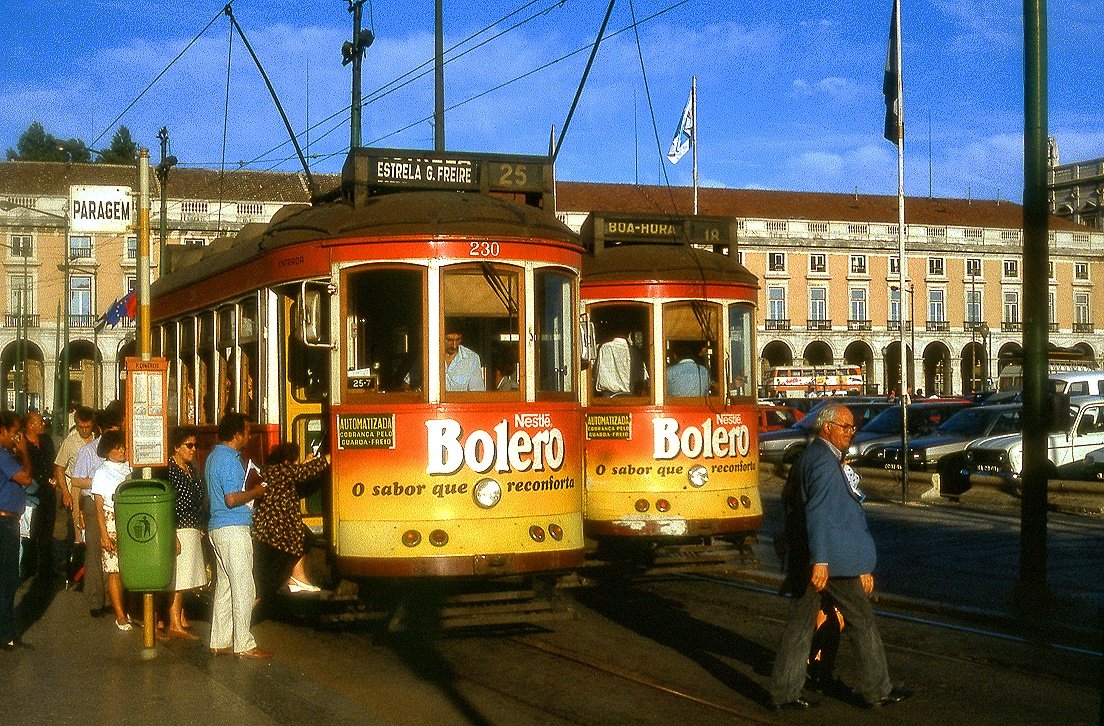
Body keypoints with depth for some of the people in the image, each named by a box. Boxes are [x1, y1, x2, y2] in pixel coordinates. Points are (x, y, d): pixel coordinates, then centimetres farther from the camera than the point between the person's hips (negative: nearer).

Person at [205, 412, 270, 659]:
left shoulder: (214, 456, 16)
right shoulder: (229, 459, -16)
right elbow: (232, 499, -23)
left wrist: (249, 489, 18)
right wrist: (256, 492, -8)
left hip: (217, 528, 10)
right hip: (234, 529, -10)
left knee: (224, 585, 13)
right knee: (243, 587, -6)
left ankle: (220, 641, 16)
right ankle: (243, 644, -5)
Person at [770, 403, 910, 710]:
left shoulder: (808, 456, 15)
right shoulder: (825, 461, -16)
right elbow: (817, 512, -24)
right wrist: (820, 561, -28)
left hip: (806, 558, 10)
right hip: (834, 558, -10)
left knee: (800, 623, 10)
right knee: (862, 621, 3)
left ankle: (784, 691, 11)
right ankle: (877, 690, 12)